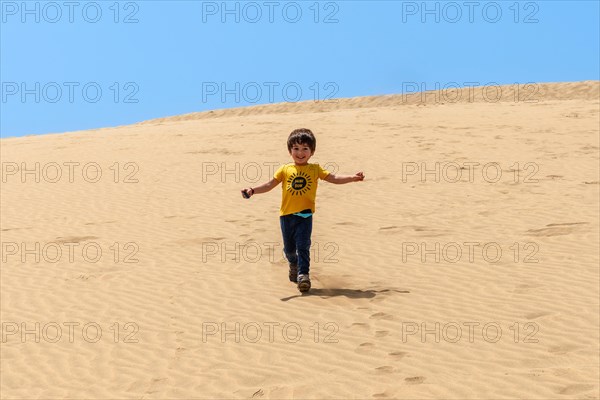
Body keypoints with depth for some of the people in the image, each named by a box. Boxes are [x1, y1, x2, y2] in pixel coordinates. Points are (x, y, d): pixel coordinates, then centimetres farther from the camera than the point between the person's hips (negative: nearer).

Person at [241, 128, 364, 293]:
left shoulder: (315, 169, 4)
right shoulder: (285, 169, 5)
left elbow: (333, 178, 0)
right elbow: (270, 184, 4)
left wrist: (352, 178, -11)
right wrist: (252, 190, -7)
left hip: (305, 215, -2)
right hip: (287, 215, 2)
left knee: (303, 246, -10)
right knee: (289, 247, 14)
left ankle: (303, 274, -6)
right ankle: (293, 264, 43)